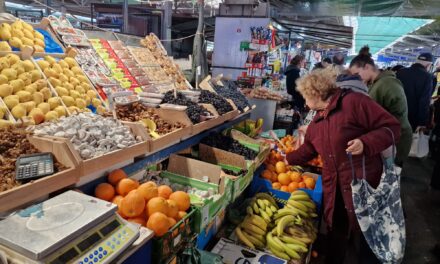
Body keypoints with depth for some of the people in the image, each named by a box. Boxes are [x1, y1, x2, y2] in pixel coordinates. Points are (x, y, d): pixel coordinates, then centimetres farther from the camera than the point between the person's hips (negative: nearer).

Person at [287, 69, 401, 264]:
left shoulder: (353, 101, -14)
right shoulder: (316, 122, 12)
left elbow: (392, 127, -16)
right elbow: (308, 150, 25)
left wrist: (365, 143, -29)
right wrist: (287, 159, 28)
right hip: (334, 190, 7)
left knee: (363, 243, 8)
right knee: (336, 237, 19)